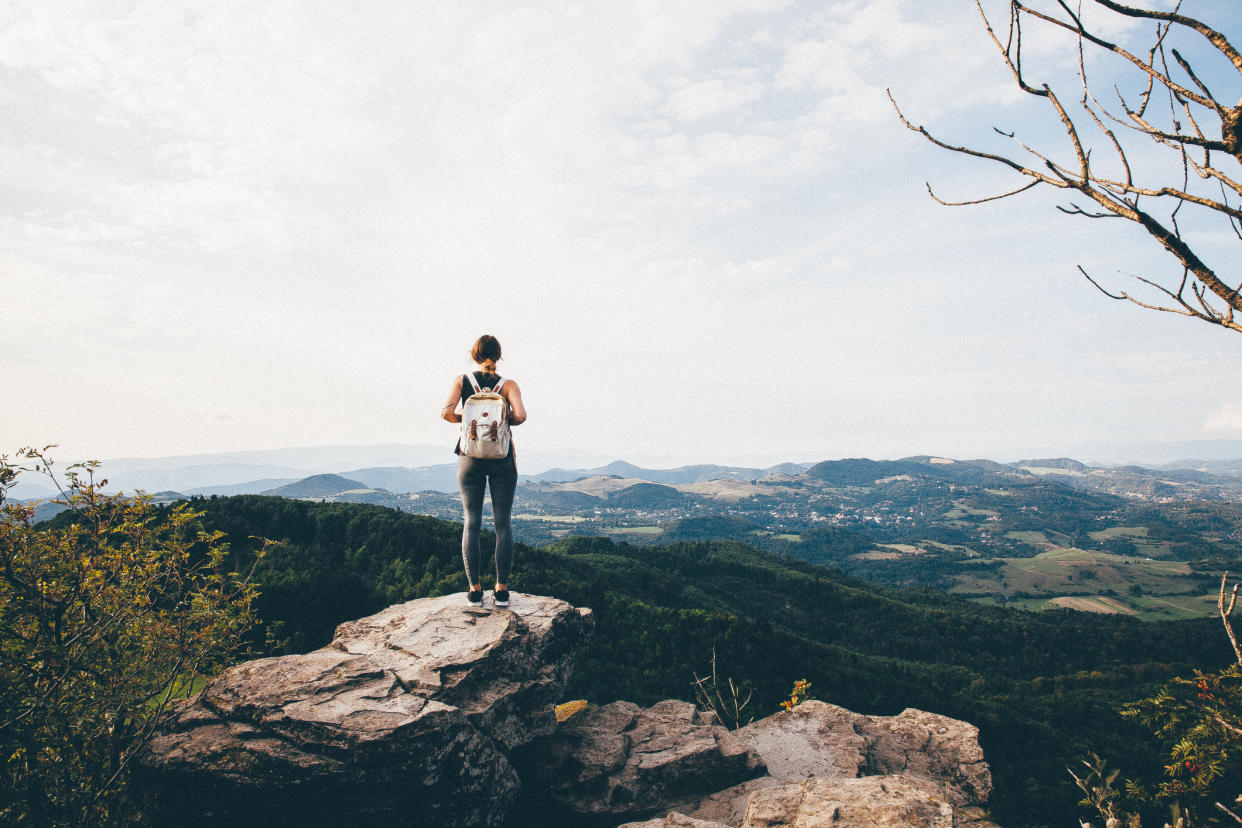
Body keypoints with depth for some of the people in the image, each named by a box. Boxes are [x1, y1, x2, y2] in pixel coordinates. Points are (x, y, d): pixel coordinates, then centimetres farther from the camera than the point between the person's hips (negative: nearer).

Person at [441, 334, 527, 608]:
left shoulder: (462, 381, 1)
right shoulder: (508, 385, -2)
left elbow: (446, 412, -12)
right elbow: (520, 415, -18)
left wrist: (464, 419, 8)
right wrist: (507, 421, 3)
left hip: (470, 458, 1)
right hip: (502, 458, -1)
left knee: (471, 522, 7)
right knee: (503, 522, 5)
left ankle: (475, 590, 6)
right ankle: (501, 590, 6)